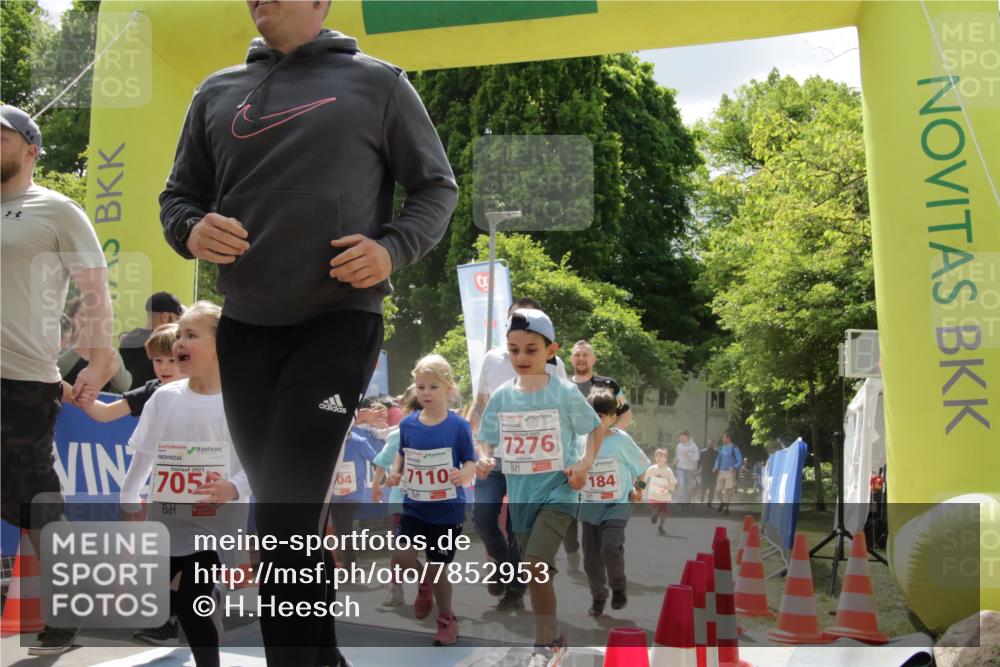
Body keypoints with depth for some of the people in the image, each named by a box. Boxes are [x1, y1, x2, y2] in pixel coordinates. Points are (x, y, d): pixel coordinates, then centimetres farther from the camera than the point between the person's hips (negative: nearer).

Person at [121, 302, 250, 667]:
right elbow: (143, 455, 9)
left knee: (190, 606, -3)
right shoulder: (164, 397, 1)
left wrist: (234, 488, -28)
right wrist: (129, 501, 12)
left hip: (215, 521, -5)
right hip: (166, 519, 5)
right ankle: (211, 601, 28)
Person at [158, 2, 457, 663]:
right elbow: (178, 193, 18)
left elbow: (437, 186, 5)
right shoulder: (217, 92, 13)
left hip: (338, 324, -4)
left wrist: (393, 250, -14)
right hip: (244, 328, 5)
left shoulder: (377, 83, 3)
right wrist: (190, 231, -6)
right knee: (290, 511, 12)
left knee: (285, 515, -12)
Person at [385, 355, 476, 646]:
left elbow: (470, 463, -7)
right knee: (400, 558, -14)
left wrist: (464, 475, -28)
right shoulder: (407, 424, -2)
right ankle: (423, 586, 21)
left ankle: (447, 619, 33)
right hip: (415, 506, 3)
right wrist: (396, 471, -6)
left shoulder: (458, 425, -12)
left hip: (447, 510, -3)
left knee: (438, 568, 7)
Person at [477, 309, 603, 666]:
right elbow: (487, 439, 10)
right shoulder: (501, 397, 1)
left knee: (534, 565, -19)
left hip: (558, 491, -5)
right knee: (538, 571, 14)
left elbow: (595, 429, 2)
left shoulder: (565, 393, -8)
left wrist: (585, 463, -12)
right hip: (520, 495, 5)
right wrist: (484, 457, -12)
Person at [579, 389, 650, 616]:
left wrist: (638, 488, 2)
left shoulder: (621, 440, -8)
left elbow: (641, 465, 6)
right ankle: (598, 597, 28)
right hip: (589, 506, 4)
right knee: (591, 559, 6)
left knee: (610, 548, -24)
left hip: (617, 505, -3)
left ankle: (619, 586, 4)